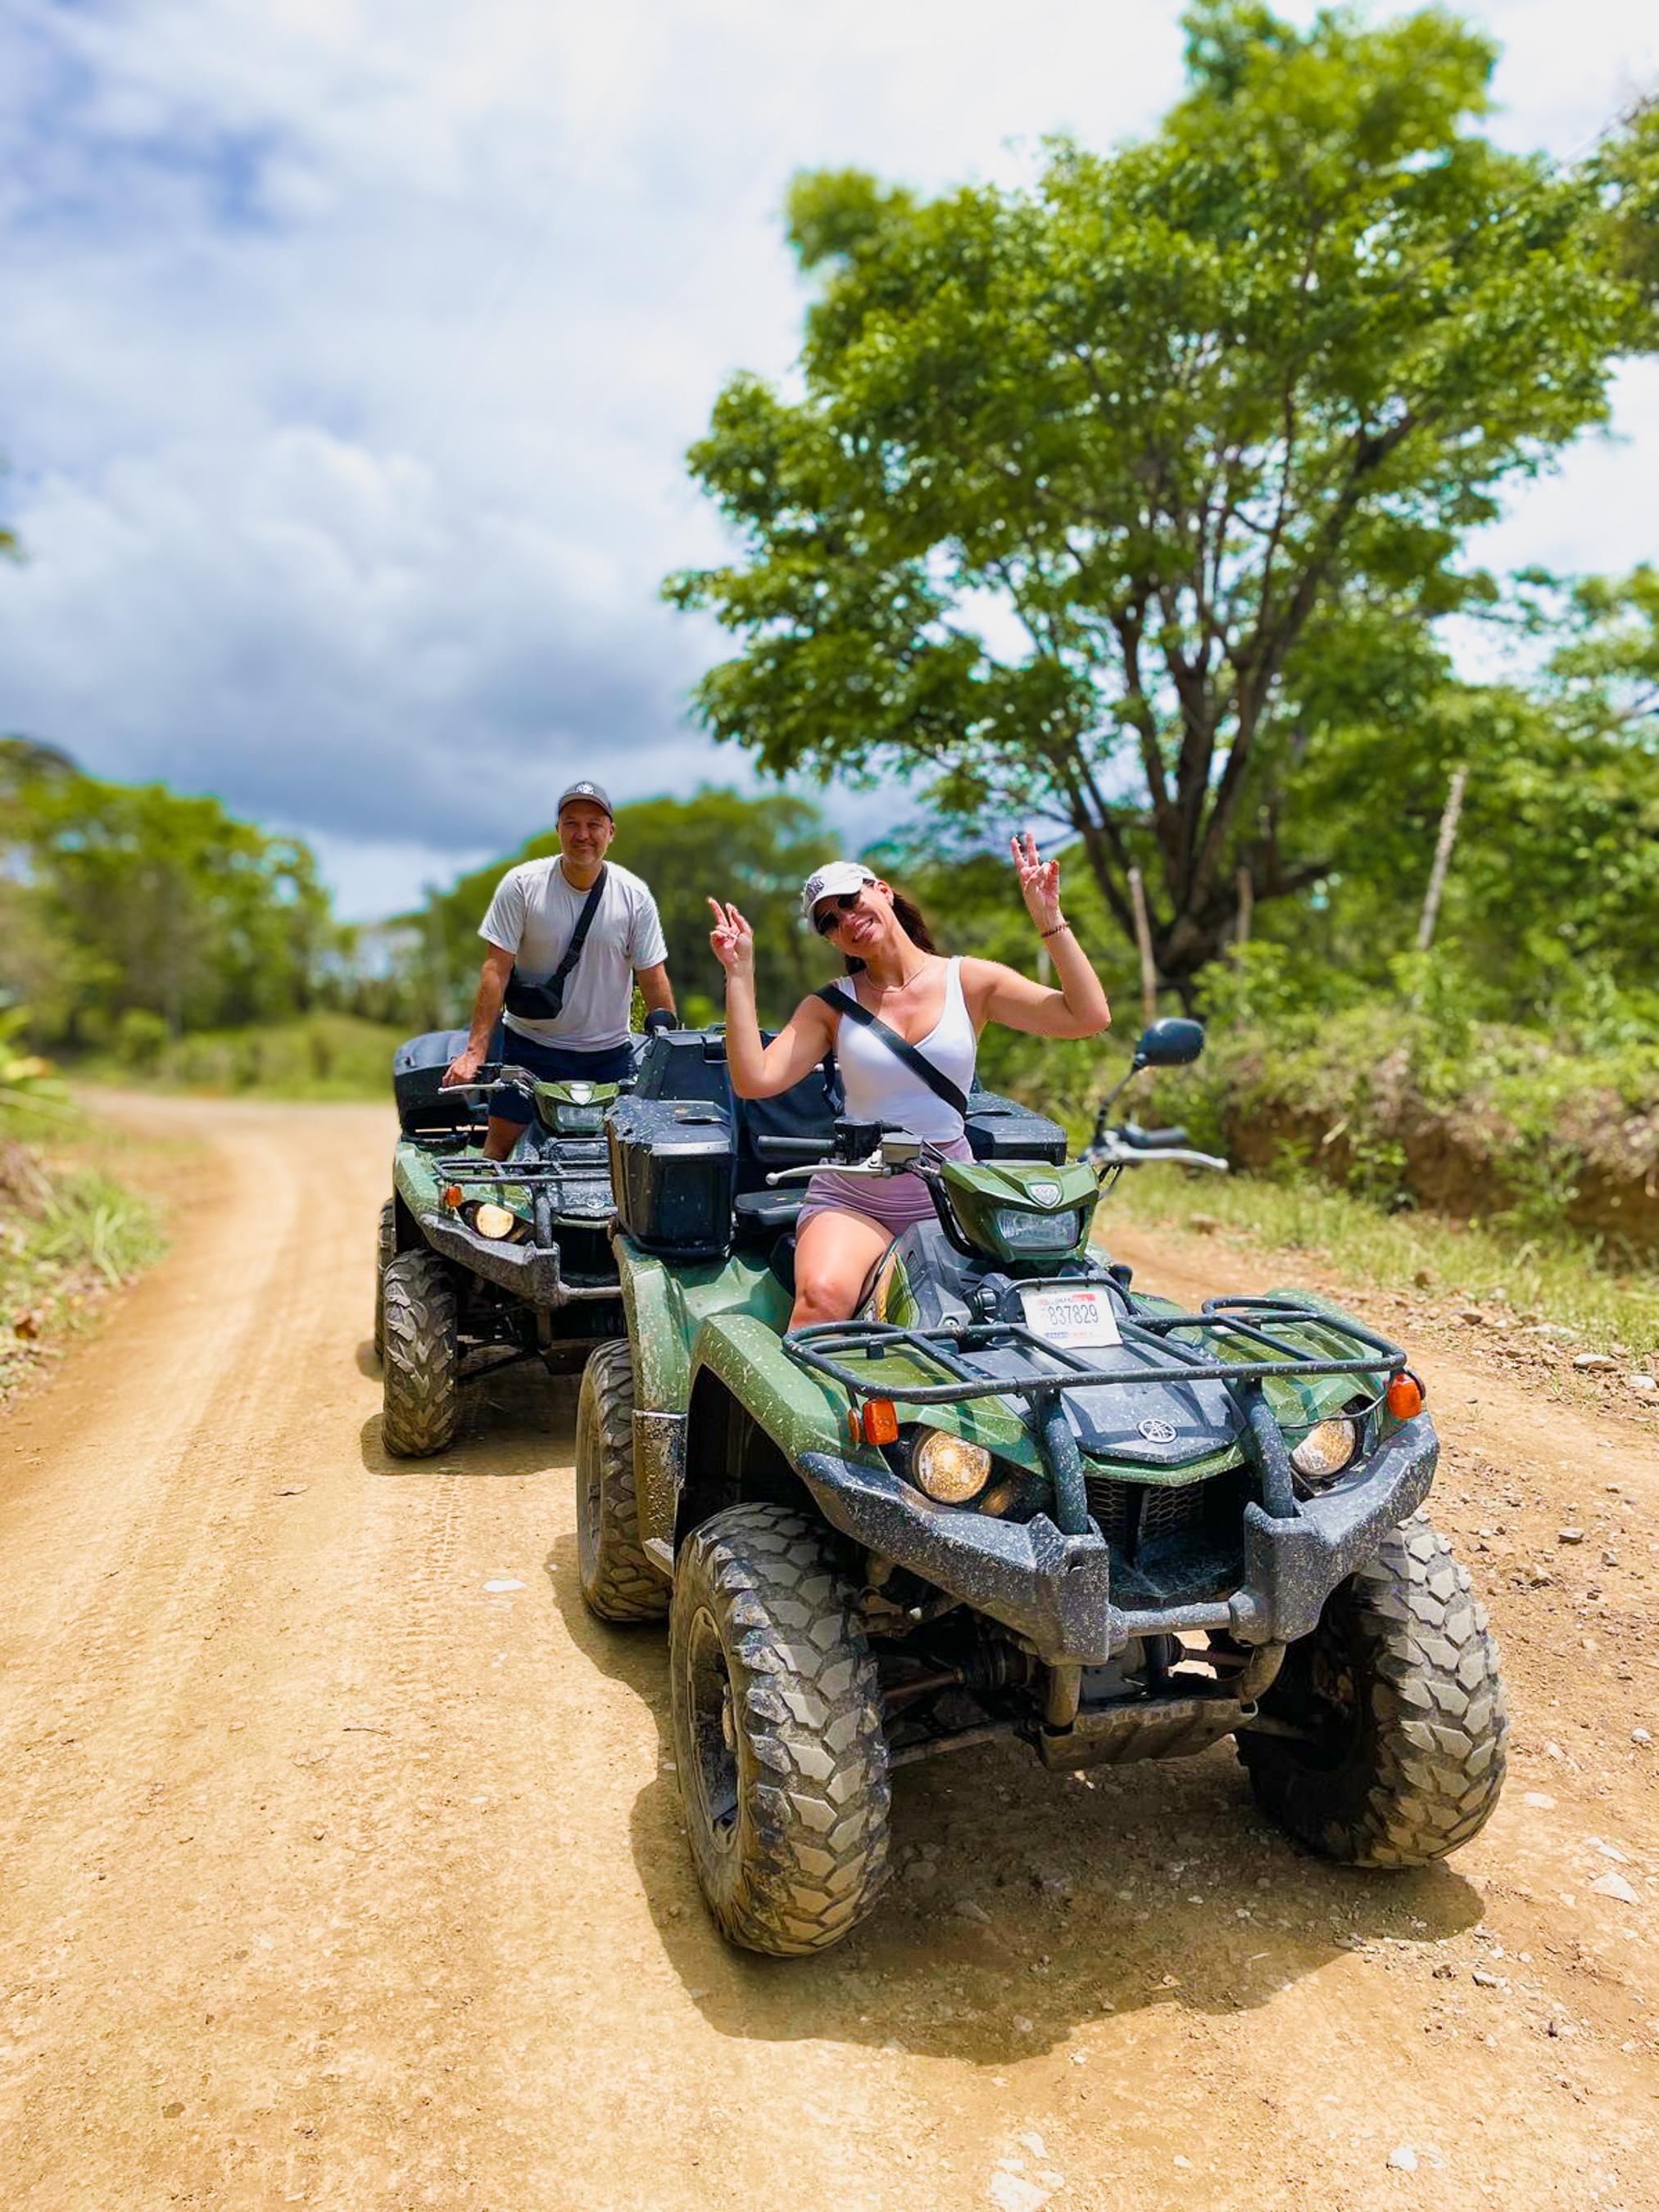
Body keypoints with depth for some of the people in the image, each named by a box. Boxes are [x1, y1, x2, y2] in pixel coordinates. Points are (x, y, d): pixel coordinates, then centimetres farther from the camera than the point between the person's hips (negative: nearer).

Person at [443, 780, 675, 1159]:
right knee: (500, 1147, 0)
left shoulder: (635, 896, -5)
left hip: (609, 1052, 1)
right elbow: (496, 969, -10)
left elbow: (653, 980, 0)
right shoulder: (521, 885, -9)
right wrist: (475, 1051, -15)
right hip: (529, 1044, -1)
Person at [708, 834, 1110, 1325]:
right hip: (852, 1199, 0)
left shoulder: (971, 981, 3)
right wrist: (740, 972, -9)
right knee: (823, 1296, -29)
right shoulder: (831, 1005, 5)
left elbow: (1089, 1016, -6)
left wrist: (1049, 919, -12)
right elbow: (754, 1079, -9)